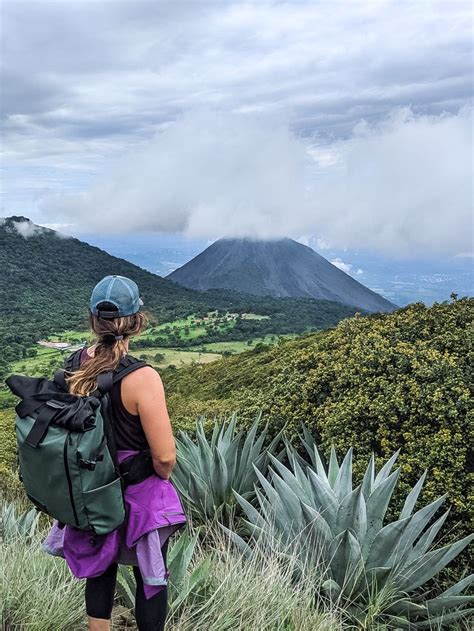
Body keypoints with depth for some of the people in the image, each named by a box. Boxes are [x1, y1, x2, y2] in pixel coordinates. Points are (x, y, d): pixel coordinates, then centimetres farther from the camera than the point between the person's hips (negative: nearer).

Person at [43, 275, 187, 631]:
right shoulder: (142, 378, -27)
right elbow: (164, 456, -25)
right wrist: (163, 476, -3)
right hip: (138, 494, -5)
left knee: (99, 568, 25)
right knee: (151, 577, 15)